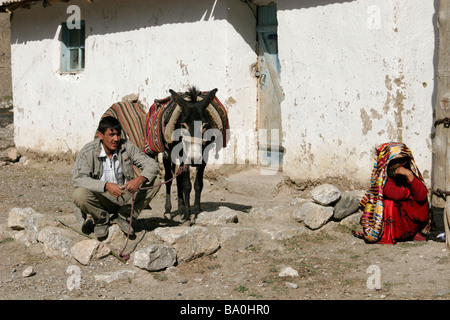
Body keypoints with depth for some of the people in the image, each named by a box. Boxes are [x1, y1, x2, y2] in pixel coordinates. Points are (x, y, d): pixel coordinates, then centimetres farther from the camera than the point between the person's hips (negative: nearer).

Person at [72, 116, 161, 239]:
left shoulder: (127, 147, -6)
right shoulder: (87, 152, -13)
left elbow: (152, 165, -7)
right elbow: (77, 179, -24)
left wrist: (139, 179, -31)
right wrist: (106, 186, -37)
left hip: (125, 196, 3)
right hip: (101, 198, -3)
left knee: (155, 181, -15)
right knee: (79, 195, -35)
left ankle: (125, 215, -3)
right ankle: (102, 219, -3)